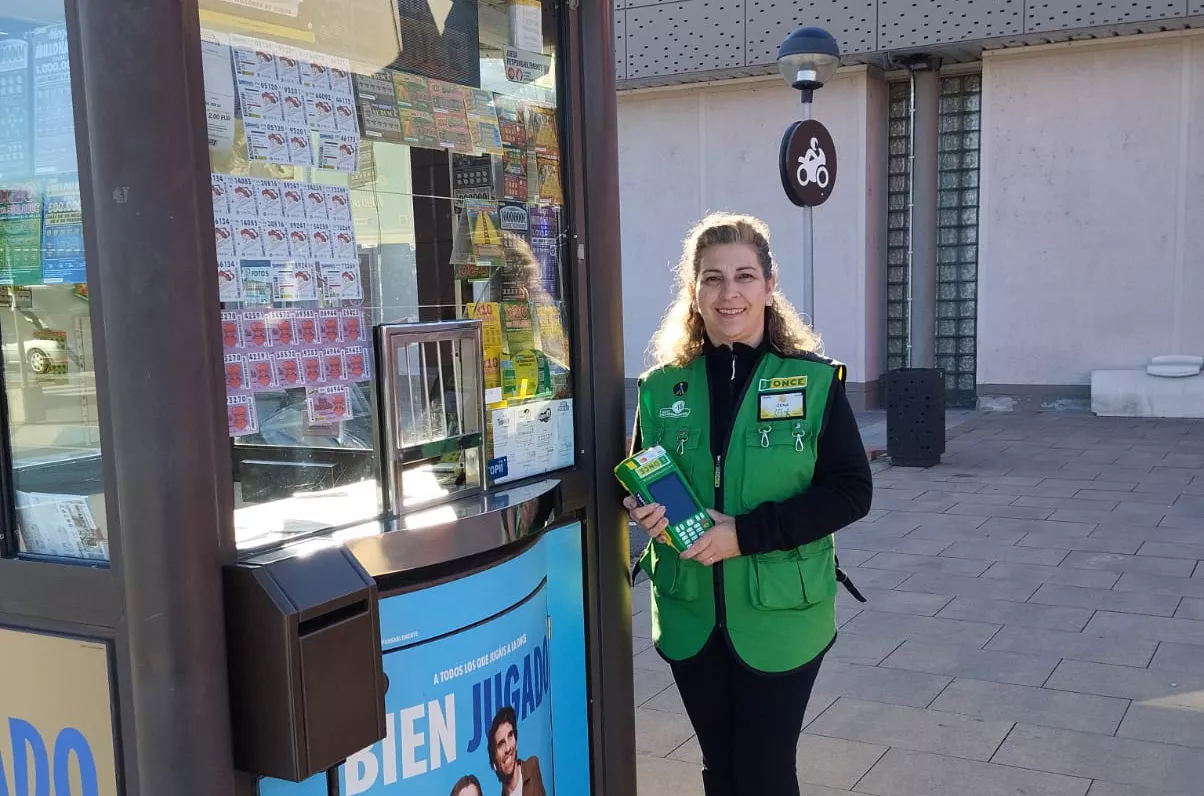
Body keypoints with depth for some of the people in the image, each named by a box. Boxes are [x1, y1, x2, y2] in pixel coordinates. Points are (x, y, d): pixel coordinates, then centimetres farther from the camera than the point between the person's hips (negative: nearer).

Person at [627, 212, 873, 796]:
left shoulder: (814, 382, -8)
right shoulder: (662, 388, 1)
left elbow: (851, 492, -11)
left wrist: (745, 532, -21)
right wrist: (642, 508, -13)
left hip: (779, 617, -3)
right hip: (690, 617, 3)